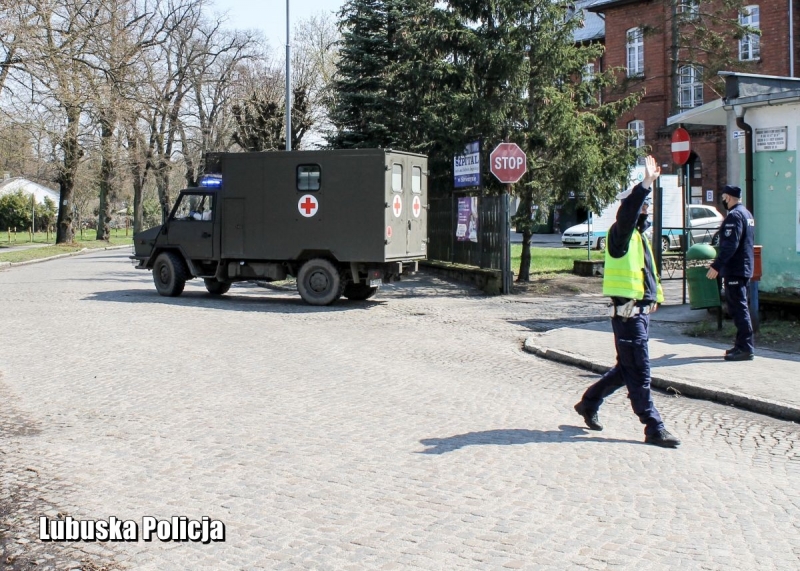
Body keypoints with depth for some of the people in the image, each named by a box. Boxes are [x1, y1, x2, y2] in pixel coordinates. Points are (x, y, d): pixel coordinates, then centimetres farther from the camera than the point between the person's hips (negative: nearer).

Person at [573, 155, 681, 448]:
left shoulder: (641, 236, 19)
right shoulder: (620, 234, -9)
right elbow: (627, 211, -30)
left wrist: (655, 295, 20)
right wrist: (646, 183, -38)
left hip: (642, 311, 10)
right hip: (628, 312, -10)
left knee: (627, 368, 17)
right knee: (639, 373, -4)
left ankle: (589, 402, 32)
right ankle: (654, 428, 0)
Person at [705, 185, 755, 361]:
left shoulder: (734, 216, -16)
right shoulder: (747, 214, 17)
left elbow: (730, 245, -24)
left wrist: (716, 265, -23)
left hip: (734, 269, -10)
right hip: (744, 267, 10)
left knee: (739, 308, -9)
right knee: (739, 307, 15)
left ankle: (746, 348, -10)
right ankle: (742, 345, 20)